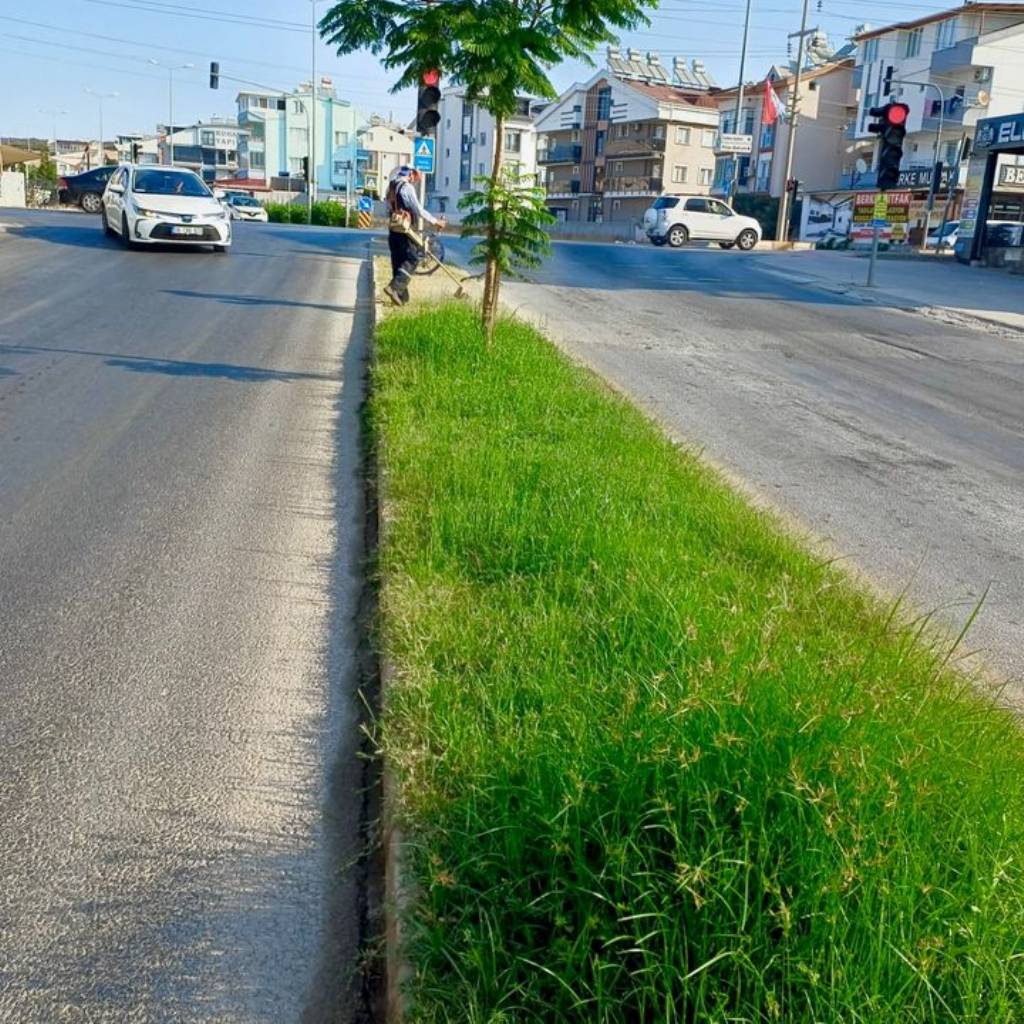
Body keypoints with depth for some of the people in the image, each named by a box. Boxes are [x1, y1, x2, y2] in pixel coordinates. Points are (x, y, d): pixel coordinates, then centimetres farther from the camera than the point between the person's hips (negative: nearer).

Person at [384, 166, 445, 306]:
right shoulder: (407, 187, -11)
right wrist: (436, 221, -6)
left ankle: (402, 296, 11)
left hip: (392, 229, 9)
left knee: (397, 261, 9)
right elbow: (419, 210, -14)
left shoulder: (391, 186, 15)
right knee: (411, 260, -4)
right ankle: (394, 287, -18)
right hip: (405, 230, -9)